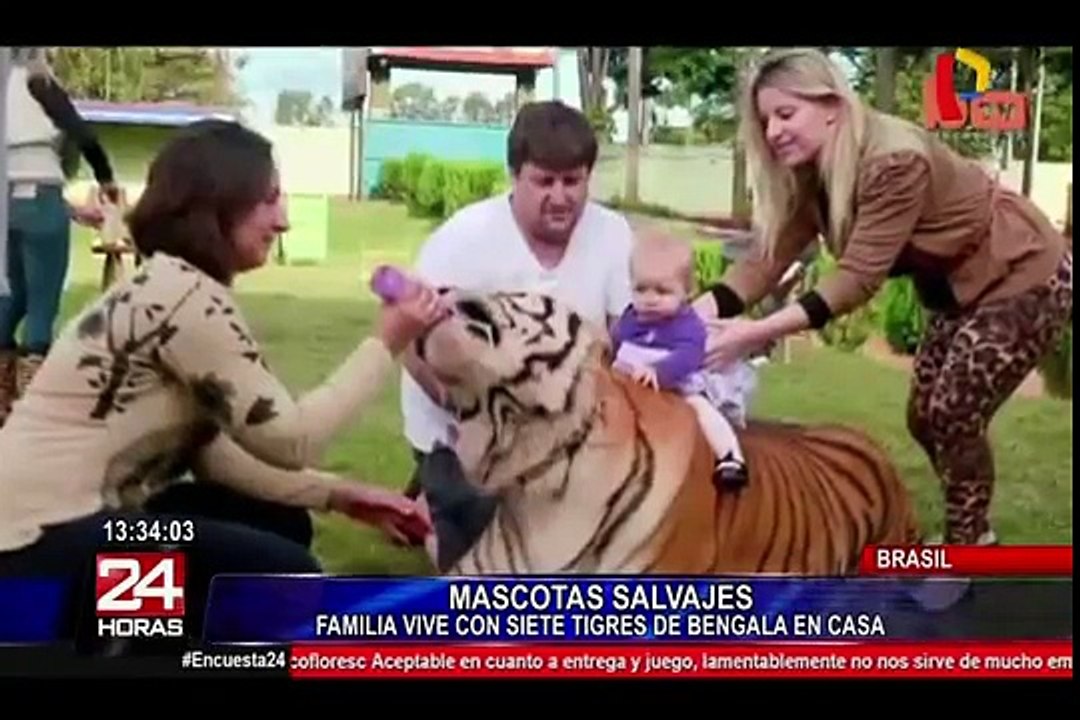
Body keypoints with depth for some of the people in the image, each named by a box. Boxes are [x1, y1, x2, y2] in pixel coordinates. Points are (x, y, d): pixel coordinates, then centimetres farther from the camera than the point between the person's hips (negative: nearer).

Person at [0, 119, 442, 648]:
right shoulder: (186, 296, -18)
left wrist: (340, 496, 3)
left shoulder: (171, 288, 13)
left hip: (81, 514, 10)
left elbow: (209, 451, 7)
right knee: (285, 573, -12)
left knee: (281, 523, 14)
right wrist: (385, 343, -8)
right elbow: (290, 441, -16)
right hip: (44, 544, -10)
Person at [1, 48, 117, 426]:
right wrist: (105, 179, 6)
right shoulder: (35, 81, 0)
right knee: (42, 307, -2)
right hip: (37, 203, -6)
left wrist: (73, 210, 23)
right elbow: (84, 136, -12)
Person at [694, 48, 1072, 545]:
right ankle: (972, 535, 31)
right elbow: (769, 259, -14)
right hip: (958, 287, 9)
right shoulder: (812, 178, -7)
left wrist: (759, 332, -45)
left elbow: (860, 277, -37)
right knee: (926, 418, 11)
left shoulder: (895, 161, -33)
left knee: (955, 420, -8)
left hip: (1026, 278, -9)